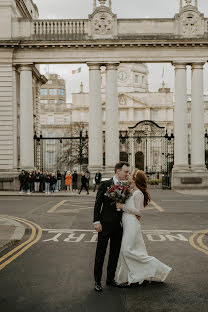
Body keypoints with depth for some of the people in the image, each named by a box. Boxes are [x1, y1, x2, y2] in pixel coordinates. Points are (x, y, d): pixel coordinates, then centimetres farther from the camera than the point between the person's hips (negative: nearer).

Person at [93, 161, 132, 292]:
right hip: (105, 224, -5)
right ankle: (97, 281, 13)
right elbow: (98, 204, -7)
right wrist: (96, 221, -12)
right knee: (100, 253, 3)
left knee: (115, 253, 13)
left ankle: (110, 279, 26)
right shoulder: (105, 184, -6)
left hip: (118, 226, 5)